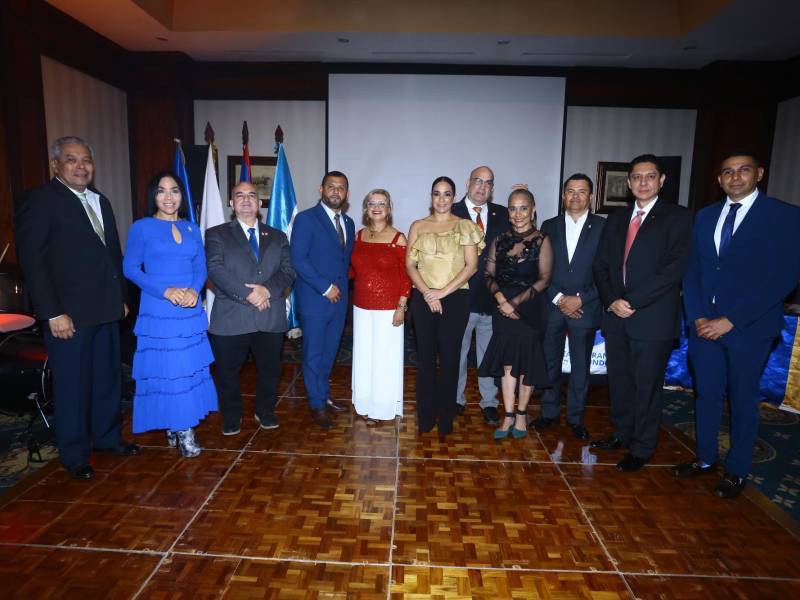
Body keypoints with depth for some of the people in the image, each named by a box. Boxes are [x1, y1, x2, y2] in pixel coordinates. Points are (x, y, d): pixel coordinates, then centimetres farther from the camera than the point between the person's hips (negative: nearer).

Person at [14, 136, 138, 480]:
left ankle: (107, 437, 33)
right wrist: (53, 313, -16)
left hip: (106, 310, 6)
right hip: (69, 315, -6)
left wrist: (121, 297, 13)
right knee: (72, 386, 6)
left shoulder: (101, 202, 13)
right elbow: (32, 262, -12)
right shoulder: (40, 202, -8)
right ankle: (75, 456, 23)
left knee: (108, 379, 16)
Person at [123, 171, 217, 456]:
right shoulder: (141, 228, 0)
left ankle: (184, 426, 19)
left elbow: (201, 267, 8)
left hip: (191, 310, 4)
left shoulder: (192, 229, 11)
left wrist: (194, 290, -12)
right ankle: (174, 426, 13)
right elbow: (130, 268, -5)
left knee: (190, 367, 6)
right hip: (158, 310, -4)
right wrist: (166, 290, -16)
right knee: (164, 369, 0)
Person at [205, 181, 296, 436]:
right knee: (228, 371, 10)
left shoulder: (277, 236, 14)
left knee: (270, 369, 13)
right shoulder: (216, 234, 5)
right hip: (231, 317, -2)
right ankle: (232, 415, 31)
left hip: (271, 316, 2)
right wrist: (247, 294, -17)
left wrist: (268, 289, -15)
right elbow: (216, 270, -9)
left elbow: (288, 271, 3)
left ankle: (265, 411, 34)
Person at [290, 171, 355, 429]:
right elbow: (298, 260, -15)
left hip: (339, 300, 6)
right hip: (314, 299, -6)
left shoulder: (348, 223, 13)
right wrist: (325, 288, -16)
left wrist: (342, 287, 5)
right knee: (314, 355, 5)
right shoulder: (306, 219, -8)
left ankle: (323, 395, 33)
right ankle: (317, 405, 19)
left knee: (329, 353, 15)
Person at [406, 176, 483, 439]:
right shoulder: (418, 226, 8)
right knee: (425, 357, 6)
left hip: (455, 298, -1)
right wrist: (427, 293, -10)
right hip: (423, 298, 1)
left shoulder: (465, 226, 3)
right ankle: (425, 416, 19)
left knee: (449, 357, 4)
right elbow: (410, 264, 3)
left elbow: (471, 265, -4)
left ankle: (446, 417, 19)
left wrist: (443, 291, -12)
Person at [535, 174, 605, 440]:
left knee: (581, 366, 8)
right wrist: (559, 299, -8)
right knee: (550, 362, 10)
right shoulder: (549, 226, 6)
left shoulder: (603, 227, 1)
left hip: (585, 308, -1)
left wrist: (580, 299, -12)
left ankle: (575, 417, 23)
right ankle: (549, 412, 24)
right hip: (552, 306, 2)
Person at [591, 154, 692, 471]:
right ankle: (622, 434, 33)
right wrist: (612, 300, -6)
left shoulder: (677, 217, -2)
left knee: (646, 386, 5)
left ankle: (641, 448, 21)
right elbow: (600, 265, 9)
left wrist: (632, 302, -16)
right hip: (616, 315, 5)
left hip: (653, 318, -5)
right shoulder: (615, 219, 13)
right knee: (619, 381, 14)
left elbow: (673, 269, -13)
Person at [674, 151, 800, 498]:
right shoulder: (705, 216, 9)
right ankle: (705, 458, 30)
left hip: (748, 327, -4)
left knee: (742, 398, 9)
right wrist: (697, 316, -6)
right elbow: (692, 270, 7)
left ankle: (737, 471, 26)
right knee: (707, 394, 13)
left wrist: (730, 320, -17)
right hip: (704, 324, 4)